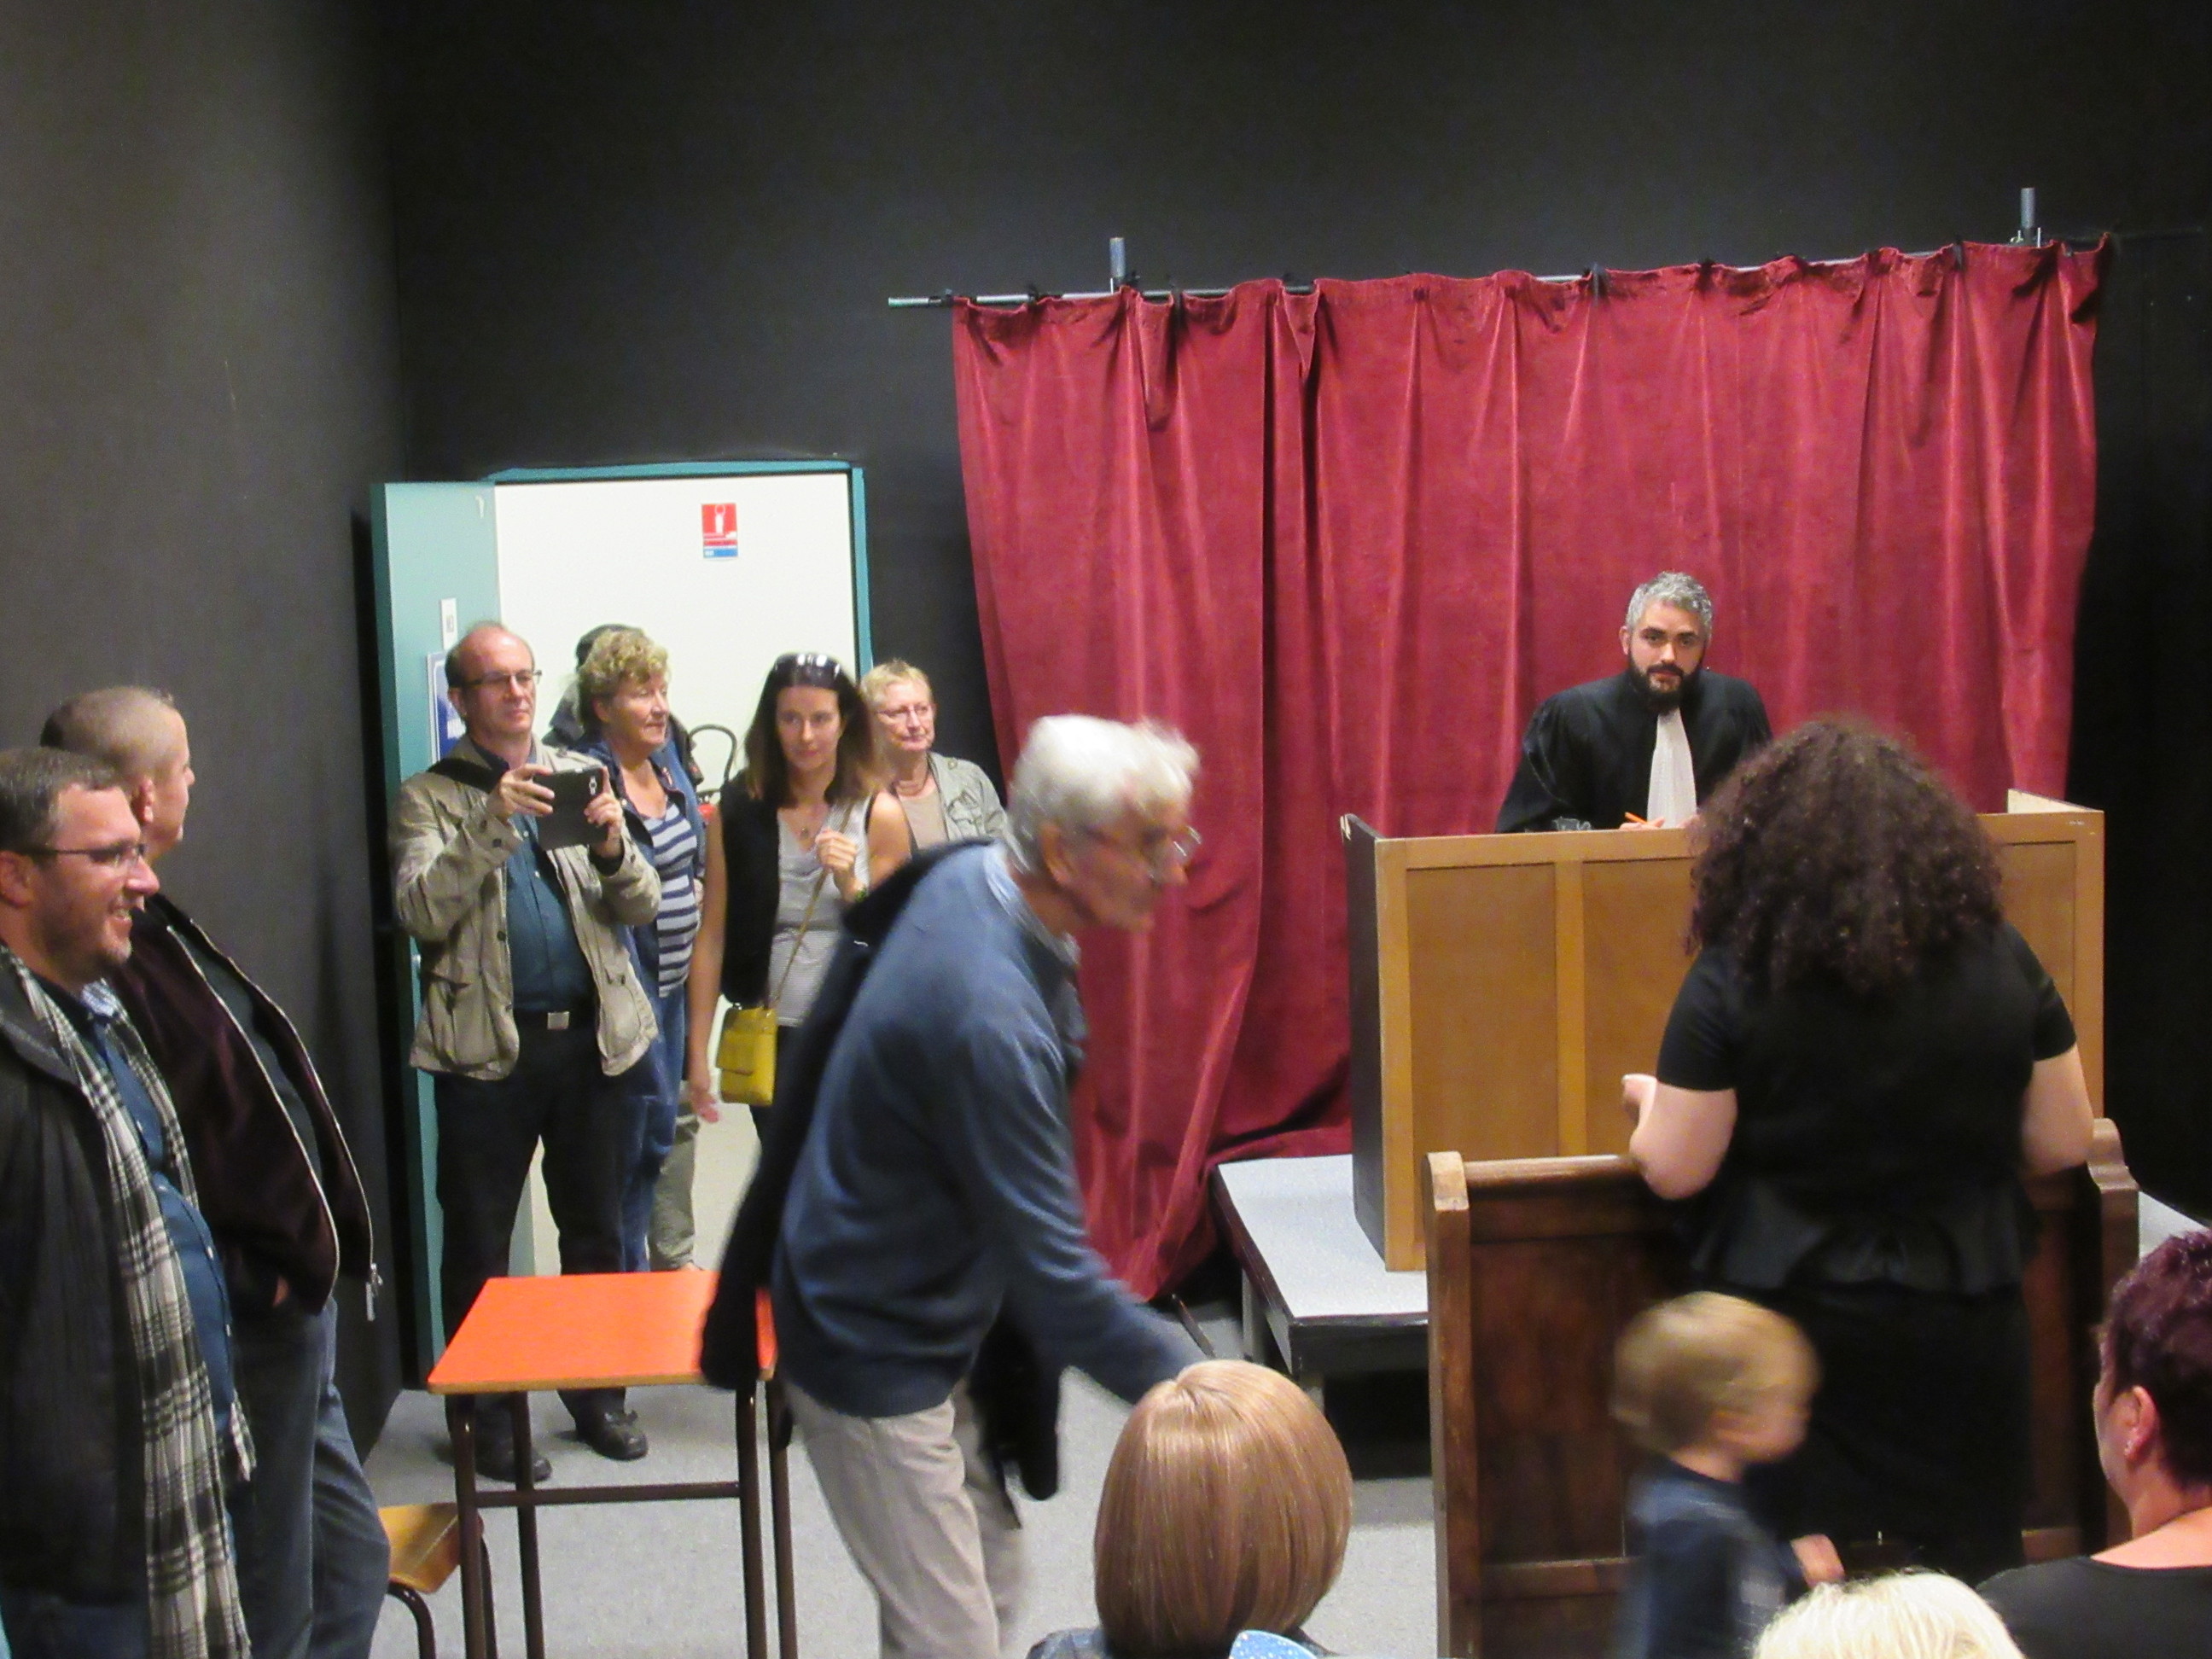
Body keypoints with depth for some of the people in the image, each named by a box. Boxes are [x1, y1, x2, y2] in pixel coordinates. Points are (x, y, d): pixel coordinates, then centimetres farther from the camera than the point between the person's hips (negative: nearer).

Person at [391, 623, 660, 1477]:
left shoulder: (582, 777, 11)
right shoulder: (430, 798, 4)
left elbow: (643, 906, 7)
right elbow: (422, 912, -12)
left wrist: (613, 847, -14)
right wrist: (492, 825, -22)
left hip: (594, 1036, 3)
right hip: (487, 1046, -3)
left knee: (596, 1230, 12)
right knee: (479, 1243, 4)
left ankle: (599, 1394, 26)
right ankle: (489, 1413, 17)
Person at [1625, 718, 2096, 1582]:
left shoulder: (1733, 978, -13)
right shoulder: (2002, 962, -4)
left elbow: (1673, 1170, -10)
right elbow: (2061, 1144, 2)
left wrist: (1651, 1099, 10)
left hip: (1789, 1317, -2)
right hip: (1965, 1326, 2)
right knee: (1959, 1575, 16)